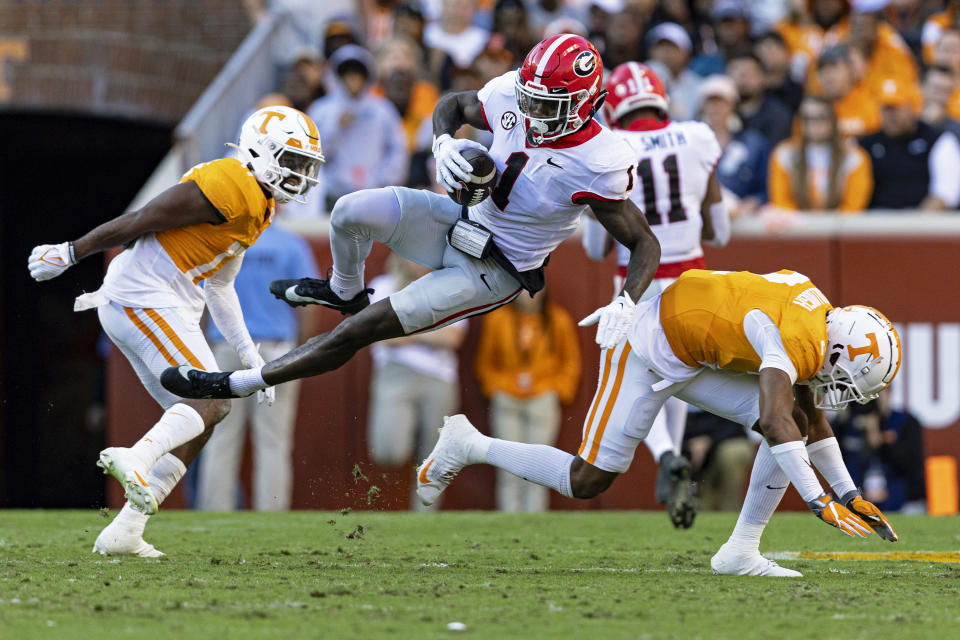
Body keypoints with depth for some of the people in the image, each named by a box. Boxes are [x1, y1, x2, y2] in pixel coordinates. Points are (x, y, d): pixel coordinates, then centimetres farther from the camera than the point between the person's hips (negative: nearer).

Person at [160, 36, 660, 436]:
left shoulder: (599, 166, -28)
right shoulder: (512, 96, -13)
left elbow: (645, 245, -18)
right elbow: (452, 105, 9)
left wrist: (624, 304, -37)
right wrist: (444, 144, -15)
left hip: (491, 273, -5)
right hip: (460, 220, 5)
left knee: (361, 330, -8)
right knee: (352, 212, -18)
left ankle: (239, 383, 5)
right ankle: (345, 292, 17)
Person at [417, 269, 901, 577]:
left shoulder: (820, 322, 2)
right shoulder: (796, 343, -29)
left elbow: (811, 420, 14)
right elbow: (773, 422, -42)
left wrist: (849, 494, 14)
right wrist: (819, 502, -45)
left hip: (692, 361, 9)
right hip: (647, 352, -9)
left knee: (798, 419, -6)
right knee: (586, 481, -7)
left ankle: (741, 552, -3)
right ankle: (467, 447, 13)